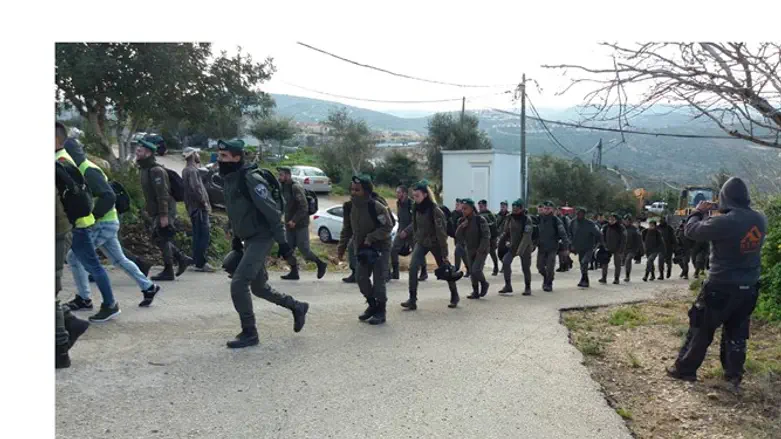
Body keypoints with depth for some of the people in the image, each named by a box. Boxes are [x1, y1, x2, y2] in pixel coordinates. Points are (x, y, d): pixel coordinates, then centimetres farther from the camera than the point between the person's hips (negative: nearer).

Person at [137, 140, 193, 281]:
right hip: (157, 212, 10)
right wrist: (150, 210, 23)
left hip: (165, 211, -10)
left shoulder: (156, 170, -17)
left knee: (162, 239, -5)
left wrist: (164, 215, -26)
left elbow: (162, 194, -23)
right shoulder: (146, 169, 15)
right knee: (158, 238, 13)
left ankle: (168, 272, 4)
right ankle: (183, 259, 20)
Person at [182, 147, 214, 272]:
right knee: (204, 235, -9)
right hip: (199, 207, -10)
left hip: (195, 207, 10)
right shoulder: (192, 170, -13)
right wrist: (204, 202, -16)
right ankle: (201, 263, -7)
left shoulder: (187, 170, 19)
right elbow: (195, 188, -23)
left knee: (198, 235, 14)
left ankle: (198, 261, 20)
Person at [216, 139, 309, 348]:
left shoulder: (251, 179, -19)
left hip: (261, 239, -9)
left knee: (238, 283, -13)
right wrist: (236, 237, 21)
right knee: (259, 287, 16)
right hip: (249, 240, 9)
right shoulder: (229, 180, 8)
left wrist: (282, 241, -19)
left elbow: (272, 212, -20)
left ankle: (249, 333, 2)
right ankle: (297, 307, 35)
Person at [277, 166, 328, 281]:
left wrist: (294, 220, -22)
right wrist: (287, 221, 8)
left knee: (304, 249, -5)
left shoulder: (296, 187, -15)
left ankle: (321, 264, 14)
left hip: (300, 224, -8)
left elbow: (304, 207, -20)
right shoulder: (284, 188, 11)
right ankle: (294, 272, 14)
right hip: (289, 224, 8)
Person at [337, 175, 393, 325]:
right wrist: (341, 247, 5)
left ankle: (380, 311, 10)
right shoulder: (350, 207, -3)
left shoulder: (377, 207, -23)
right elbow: (347, 229, 8)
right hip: (362, 248, 6)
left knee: (378, 280, -4)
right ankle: (372, 305, 28)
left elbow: (388, 226, -20)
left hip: (380, 248, -6)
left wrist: (371, 237, -26)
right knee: (361, 277, 7)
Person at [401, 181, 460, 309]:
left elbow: (441, 232, -22)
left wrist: (444, 253, -21)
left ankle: (454, 296, 32)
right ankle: (412, 299, -11)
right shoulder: (417, 208, -4)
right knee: (412, 267, -15)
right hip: (421, 242, 5)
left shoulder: (435, 210, -23)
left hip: (435, 243, -5)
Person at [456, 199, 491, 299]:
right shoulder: (462, 221, 2)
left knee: (476, 269, -16)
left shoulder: (480, 219, -15)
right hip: (469, 250, 6)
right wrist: (461, 227, -17)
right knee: (472, 272, 7)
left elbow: (486, 235, -15)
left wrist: (480, 249, -18)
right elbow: (458, 237, 0)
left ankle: (484, 284, 12)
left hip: (481, 249, -6)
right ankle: (476, 292, 19)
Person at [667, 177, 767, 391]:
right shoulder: (760, 219, -4)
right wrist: (722, 213, 11)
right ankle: (734, 375, 25)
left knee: (701, 329, 8)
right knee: (736, 332, 18)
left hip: (721, 287, -6)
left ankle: (685, 369, 18)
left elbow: (691, 231, -11)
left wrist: (699, 212, 6)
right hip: (749, 288, 6)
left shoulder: (723, 222, -25)